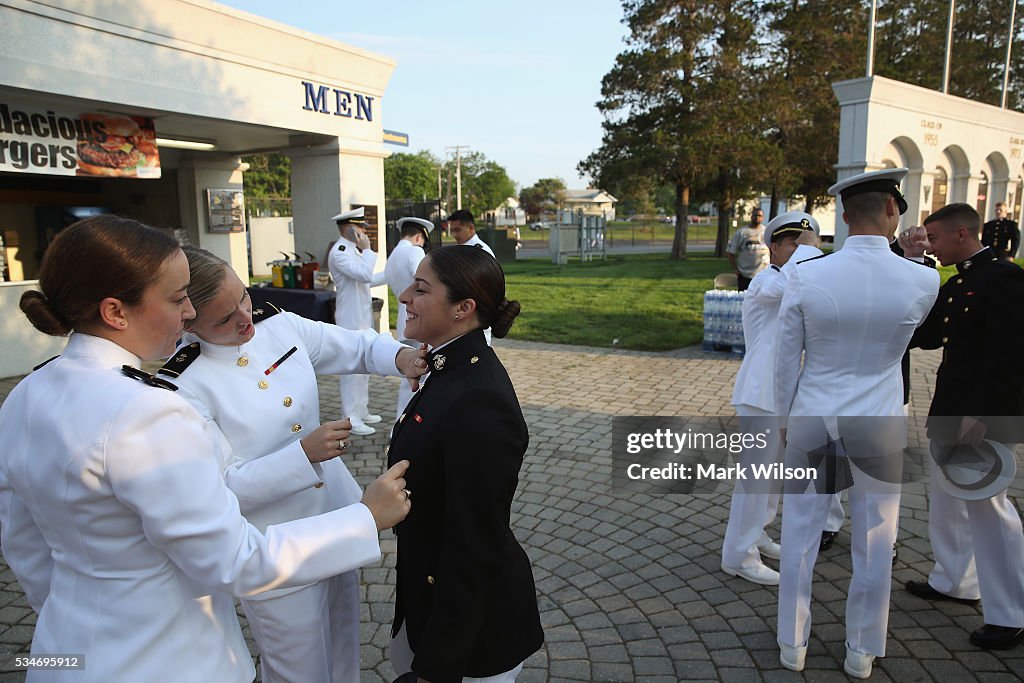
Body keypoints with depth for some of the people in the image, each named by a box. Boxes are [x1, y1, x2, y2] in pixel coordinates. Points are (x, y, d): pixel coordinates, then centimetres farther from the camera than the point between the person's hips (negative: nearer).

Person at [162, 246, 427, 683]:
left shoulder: (280, 325, -7)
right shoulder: (183, 386, -21)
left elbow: (358, 347, 2)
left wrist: (399, 356, -19)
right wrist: (303, 453, -30)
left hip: (338, 521, 6)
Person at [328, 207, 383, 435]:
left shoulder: (353, 250, 13)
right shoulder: (339, 252, -17)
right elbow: (365, 274, -29)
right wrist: (366, 249, -19)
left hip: (362, 317, 10)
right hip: (351, 321, -10)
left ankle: (361, 411, 27)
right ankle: (351, 419, 5)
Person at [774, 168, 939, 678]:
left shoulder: (805, 277, -11)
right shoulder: (922, 281, -11)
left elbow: (787, 360, -4)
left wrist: (786, 419, 10)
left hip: (812, 423, 0)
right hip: (879, 429, 0)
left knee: (799, 538, 13)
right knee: (873, 545, 15)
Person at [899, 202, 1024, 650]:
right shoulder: (956, 284, 12)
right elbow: (926, 336, 8)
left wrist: (981, 413, -24)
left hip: (985, 414, -10)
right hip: (951, 410, 10)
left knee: (987, 505, -2)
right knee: (947, 496, 18)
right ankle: (953, 581, 34)